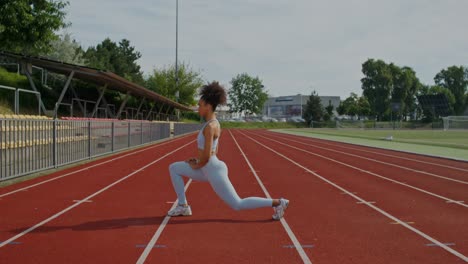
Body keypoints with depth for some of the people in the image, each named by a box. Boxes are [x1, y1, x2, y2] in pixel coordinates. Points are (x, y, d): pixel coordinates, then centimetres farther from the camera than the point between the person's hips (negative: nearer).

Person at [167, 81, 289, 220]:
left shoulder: (209, 126, -23)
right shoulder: (214, 123, 10)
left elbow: (207, 156, -27)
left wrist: (197, 166, -7)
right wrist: (197, 161, 13)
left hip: (214, 172, -10)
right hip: (210, 170, 10)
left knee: (237, 205, 0)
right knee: (174, 168, 13)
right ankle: (183, 205, 13)